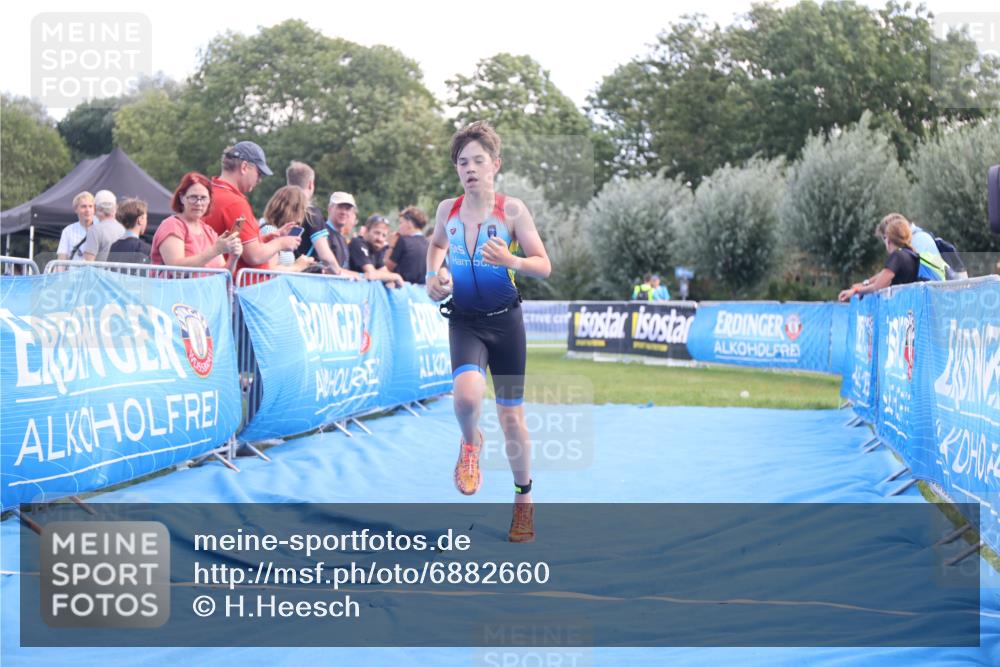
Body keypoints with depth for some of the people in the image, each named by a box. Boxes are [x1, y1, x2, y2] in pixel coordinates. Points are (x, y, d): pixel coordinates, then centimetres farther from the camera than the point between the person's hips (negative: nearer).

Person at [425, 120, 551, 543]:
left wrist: (510, 261, -28)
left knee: (511, 416, 6)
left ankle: (523, 500, 26)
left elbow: (544, 267, -8)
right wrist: (434, 274, 4)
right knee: (467, 392, -29)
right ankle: (470, 442, 6)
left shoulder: (512, 210, -8)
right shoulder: (447, 210, 0)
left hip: (505, 320, -1)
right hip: (464, 321, 1)